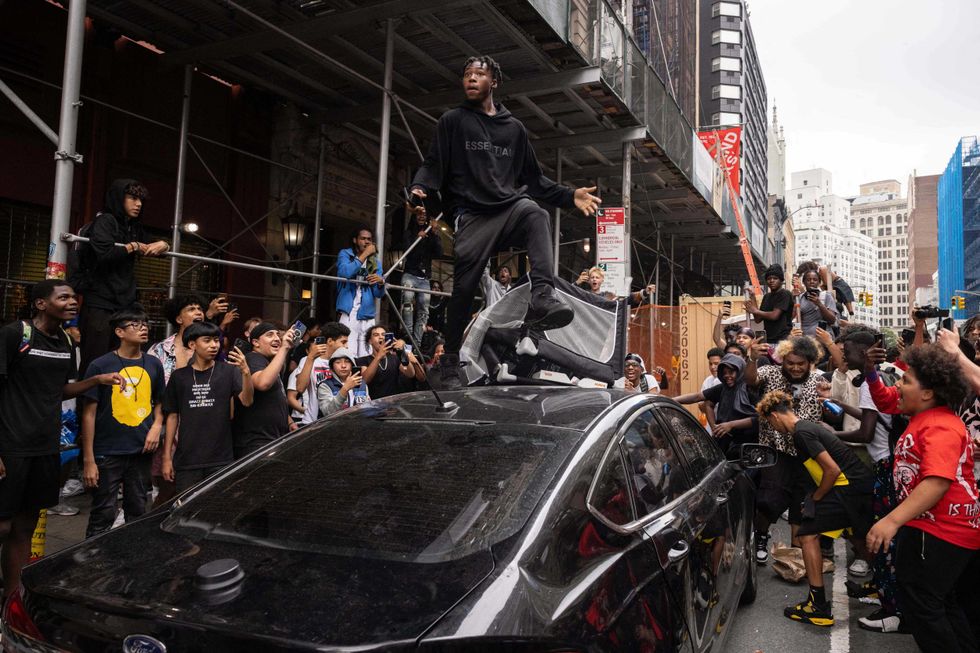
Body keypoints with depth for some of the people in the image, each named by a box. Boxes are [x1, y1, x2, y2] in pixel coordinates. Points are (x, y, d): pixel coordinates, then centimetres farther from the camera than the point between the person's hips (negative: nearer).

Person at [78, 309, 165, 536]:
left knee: (138, 514, 15)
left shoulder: (153, 365, 7)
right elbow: (89, 413, -6)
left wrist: (157, 427, -2)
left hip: (141, 452, 4)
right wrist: (88, 460, -10)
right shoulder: (101, 365, -6)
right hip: (108, 452, -4)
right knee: (102, 516, 3)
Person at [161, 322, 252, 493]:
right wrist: (167, 457, 6)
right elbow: (172, 416, 9)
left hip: (221, 460, -1)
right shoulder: (179, 376, 5)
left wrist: (246, 371, -31)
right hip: (187, 460, 1)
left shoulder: (228, 371, 0)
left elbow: (246, 401, -13)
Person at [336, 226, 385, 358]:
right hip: (349, 314, -4)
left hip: (368, 316, 4)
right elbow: (345, 273, -17)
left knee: (366, 356, 0)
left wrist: (381, 281, -12)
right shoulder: (345, 254, 7)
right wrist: (364, 254, -11)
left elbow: (379, 294, 11)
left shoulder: (375, 261, 16)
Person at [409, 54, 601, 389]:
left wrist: (570, 196, 13)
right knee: (464, 287, -9)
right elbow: (433, 164, 7)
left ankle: (543, 296, -48)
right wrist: (419, 188, -15)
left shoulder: (514, 128, 23)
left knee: (536, 214, -33)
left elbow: (533, 177, 24)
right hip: (472, 215, -2)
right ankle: (450, 360, 4)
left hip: (511, 206, 2)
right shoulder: (453, 121, 16)